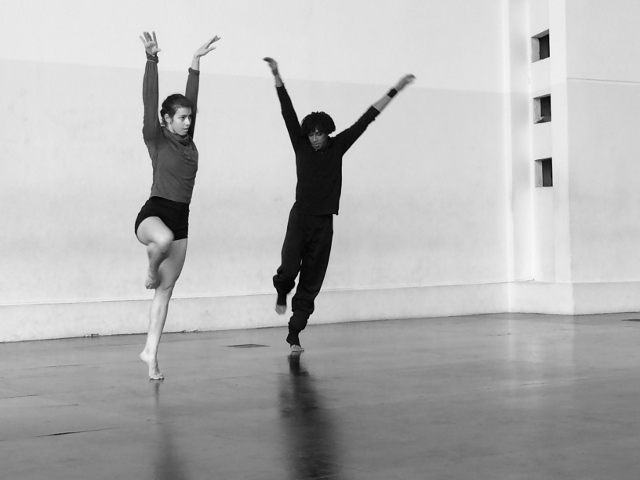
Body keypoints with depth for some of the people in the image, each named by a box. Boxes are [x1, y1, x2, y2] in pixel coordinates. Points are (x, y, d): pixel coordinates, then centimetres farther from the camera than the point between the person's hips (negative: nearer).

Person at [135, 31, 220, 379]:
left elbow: (192, 98, 16)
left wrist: (196, 62, 16)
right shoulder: (156, 138, -1)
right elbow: (150, 101, -12)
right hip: (154, 212, -5)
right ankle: (151, 270, -6)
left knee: (165, 290, 5)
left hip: (181, 218, 6)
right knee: (164, 239, -41)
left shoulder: (188, 141, 12)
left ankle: (150, 352, 10)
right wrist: (151, 60, -20)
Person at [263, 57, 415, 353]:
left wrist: (395, 90, 10)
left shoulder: (338, 146, 6)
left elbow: (367, 118, 7)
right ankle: (282, 292, 22)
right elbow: (288, 112, -5)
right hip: (300, 217, -2)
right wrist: (277, 78, -14)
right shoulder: (301, 145, 2)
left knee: (311, 283, 2)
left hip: (324, 223, 2)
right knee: (289, 268, -14)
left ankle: (294, 335, 8)